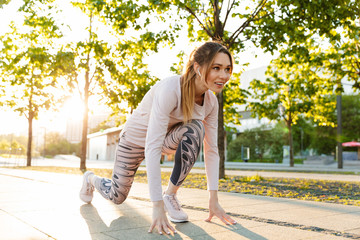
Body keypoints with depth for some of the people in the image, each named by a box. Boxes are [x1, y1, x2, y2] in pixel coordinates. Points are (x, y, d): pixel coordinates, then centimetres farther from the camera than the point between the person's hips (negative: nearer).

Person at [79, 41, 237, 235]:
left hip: (166, 138, 4)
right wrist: (157, 206, -43)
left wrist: (213, 199, -20)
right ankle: (91, 179, 43)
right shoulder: (170, 89, -38)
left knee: (196, 129, -29)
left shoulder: (211, 101, -17)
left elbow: (211, 150, -13)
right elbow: (152, 147, -42)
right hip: (136, 137, -4)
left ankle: (170, 194, -14)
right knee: (117, 197, 7)